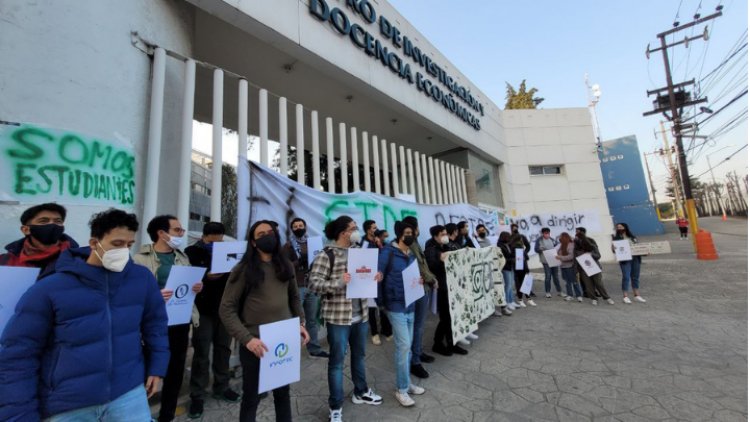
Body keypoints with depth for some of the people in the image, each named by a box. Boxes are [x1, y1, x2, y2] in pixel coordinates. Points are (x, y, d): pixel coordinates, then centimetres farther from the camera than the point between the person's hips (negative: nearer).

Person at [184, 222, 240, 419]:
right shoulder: (193, 252, -4)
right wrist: (206, 277, -25)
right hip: (203, 310, -3)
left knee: (223, 350, 14)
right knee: (201, 353, 6)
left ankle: (221, 387, 30)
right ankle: (197, 396, 22)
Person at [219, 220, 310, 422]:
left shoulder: (286, 265, 3)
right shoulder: (243, 269, -11)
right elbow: (226, 309, -12)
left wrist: (300, 322, -2)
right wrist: (247, 339, -20)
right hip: (256, 344, -4)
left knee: (283, 393, 22)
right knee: (251, 397, 16)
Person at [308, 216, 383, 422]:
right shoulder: (326, 255, -14)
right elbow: (314, 283, -18)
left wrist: (375, 277, -4)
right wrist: (338, 283, -31)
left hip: (360, 314, 7)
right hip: (338, 316, -7)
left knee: (359, 354, 23)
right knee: (337, 360, 8)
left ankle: (360, 392, 45)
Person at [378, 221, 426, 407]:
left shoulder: (412, 255, 9)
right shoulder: (388, 252, -13)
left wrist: (420, 281, -3)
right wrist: (380, 300, -11)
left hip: (410, 305, 7)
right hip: (395, 305, -7)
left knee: (407, 345, 16)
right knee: (404, 345, -4)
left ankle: (405, 382, 33)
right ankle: (402, 389, 14)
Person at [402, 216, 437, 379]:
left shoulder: (414, 243, 11)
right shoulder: (409, 245, -20)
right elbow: (419, 270, -20)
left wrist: (431, 279, 4)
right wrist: (432, 279, -7)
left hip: (425, 287, 10)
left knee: (419, 324, 20)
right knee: (418, 326, 1)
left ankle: (418, 352, 35)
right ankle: (414, 361, 14)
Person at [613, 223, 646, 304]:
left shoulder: (632, 237, 17)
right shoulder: (616, 238, 3)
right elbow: (614, 249, -5)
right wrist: (613, 249, -26)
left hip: (635, 258, 5)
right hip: (625, 259, -5)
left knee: (635, 277, 9)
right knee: (626, 277, -8)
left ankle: (636, 295, 19)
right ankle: (625, 296, -3)